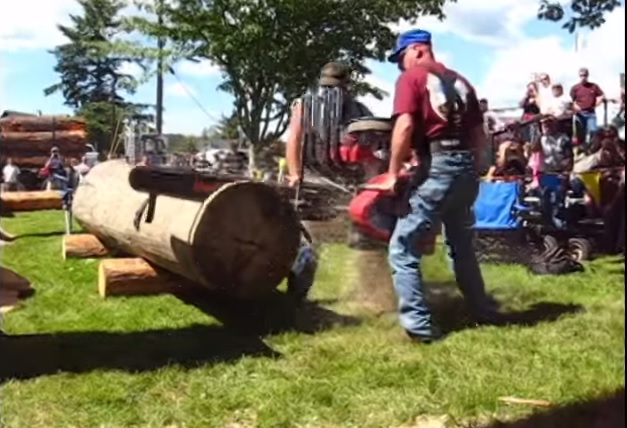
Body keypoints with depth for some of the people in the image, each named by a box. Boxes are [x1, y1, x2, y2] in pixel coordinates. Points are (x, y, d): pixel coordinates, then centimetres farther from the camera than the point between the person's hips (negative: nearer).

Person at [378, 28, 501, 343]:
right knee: (462, 245, 23)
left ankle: (418, 324, -6)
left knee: (402, 249, -1)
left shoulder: (411, 77, 1)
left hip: (437, 166, -7)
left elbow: (405, 125, -13)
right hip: (467, 167, 7)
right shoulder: (460, 81, 18)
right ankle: (483, 311, 32)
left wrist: (393, 173, -8)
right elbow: (480, 135, 17)